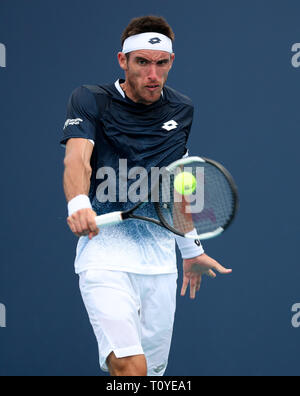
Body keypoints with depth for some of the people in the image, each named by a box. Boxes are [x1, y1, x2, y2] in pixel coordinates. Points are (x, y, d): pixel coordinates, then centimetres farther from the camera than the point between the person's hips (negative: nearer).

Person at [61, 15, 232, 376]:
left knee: (153, 369, 4)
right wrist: (79, 203, -37)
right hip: (105, 243, -5)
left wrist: (191, 250, 29)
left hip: (160, 255, 5)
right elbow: (77, 157, -16)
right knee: (130, 365, -24)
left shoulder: (182, 110, 14)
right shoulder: (90, 100, 0)